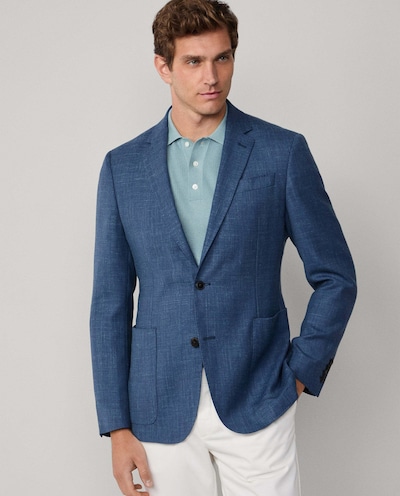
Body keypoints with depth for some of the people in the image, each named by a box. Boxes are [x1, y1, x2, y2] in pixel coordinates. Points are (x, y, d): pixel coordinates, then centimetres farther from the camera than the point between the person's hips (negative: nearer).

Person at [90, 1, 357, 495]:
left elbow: (335, 277, 3)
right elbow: (110, 303, 4)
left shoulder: (283, 153, -3)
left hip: (255, 404, -1)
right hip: (160, 408, 2)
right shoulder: (122, 167, 3)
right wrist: (117, 425, 1)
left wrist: (299, 374, -2)